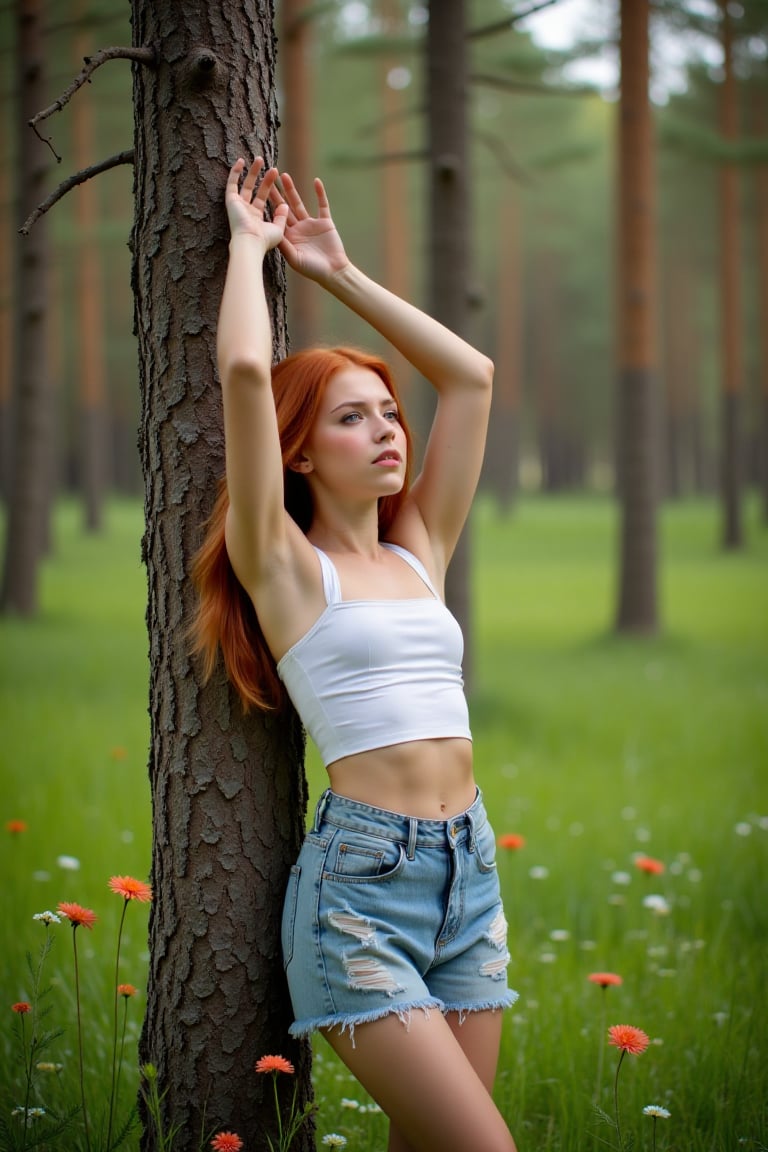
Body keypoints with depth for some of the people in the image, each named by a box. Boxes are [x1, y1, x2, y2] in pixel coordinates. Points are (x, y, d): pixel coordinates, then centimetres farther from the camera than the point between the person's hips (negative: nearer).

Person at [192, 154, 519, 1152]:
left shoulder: (421, 553, 16)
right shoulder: (286, 567, 0)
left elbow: (471, 374, 19)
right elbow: (244, 371, -11)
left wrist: (339, 273, 19)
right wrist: (250, 245, 5)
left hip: (467, 874, 6)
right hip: (358, 877, -6)